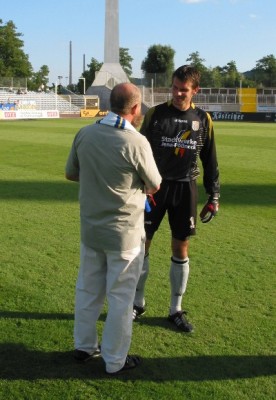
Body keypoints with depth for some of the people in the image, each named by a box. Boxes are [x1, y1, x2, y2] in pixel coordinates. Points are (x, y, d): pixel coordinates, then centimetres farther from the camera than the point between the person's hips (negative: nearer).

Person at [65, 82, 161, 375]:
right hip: (124, 233, -5)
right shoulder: (136, 142, -21)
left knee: (87, 289, 20)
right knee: (120, 297, 9)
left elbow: (70, 174, 8)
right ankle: (115, 361, 21)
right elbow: (154, 187, -7)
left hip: (90, 228, 5)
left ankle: (84, 346, 36)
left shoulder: (85, 134, -6)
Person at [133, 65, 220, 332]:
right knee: (141, 243, 3)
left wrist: (214, 196, 5)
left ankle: (176, 310, 20)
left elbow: (210, 160, 8)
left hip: (185, 189, 1)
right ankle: (138, 303, 22)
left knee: (181, 250, 6)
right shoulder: (155, 114, -3)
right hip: (155, 186, -1)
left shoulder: (203, 120, 2)